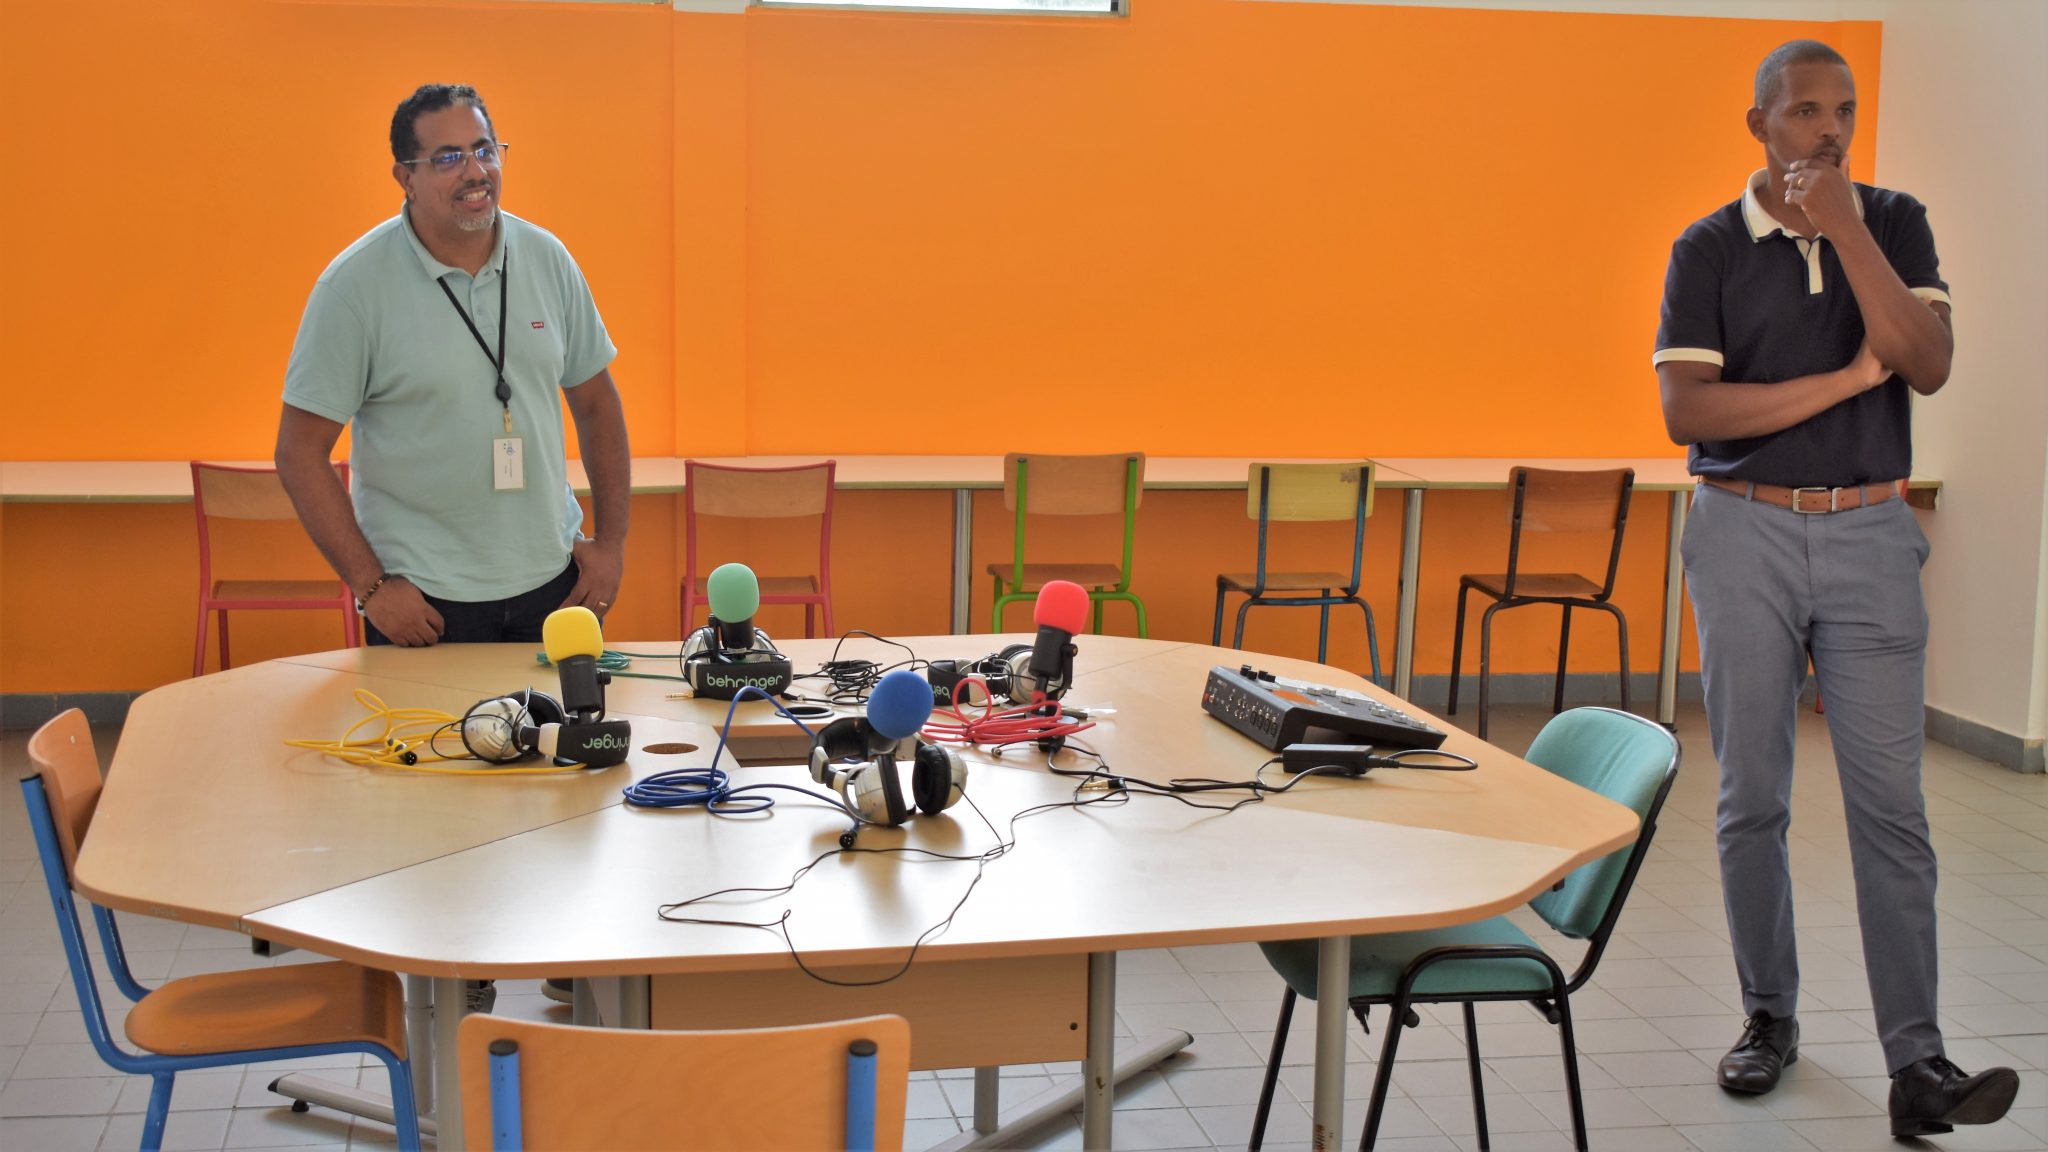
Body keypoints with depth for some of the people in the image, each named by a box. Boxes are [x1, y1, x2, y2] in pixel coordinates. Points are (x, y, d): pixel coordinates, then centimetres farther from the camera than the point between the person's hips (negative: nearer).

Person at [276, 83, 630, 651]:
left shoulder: (547, 259, 2)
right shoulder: (354, 284, -10)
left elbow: (596, 403, 11)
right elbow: (300, 452, -8)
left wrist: (612, 541, 5)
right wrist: (370, 585, -12)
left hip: (552, 579, 4)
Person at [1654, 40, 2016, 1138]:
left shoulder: (1895, 222, 6)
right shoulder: (1708, 249, 0)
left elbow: (1929, 365, -10)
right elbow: (1685, 410, -11)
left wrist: (1844, 226, -16)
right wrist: (1847, 379, -11)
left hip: (1870, 534, 1)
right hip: (1746, 533, 0)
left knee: (1890, 804, -4)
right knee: (1751, 798, 6)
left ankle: (1916, 1063, -4)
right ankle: (1769, 1014, 21)